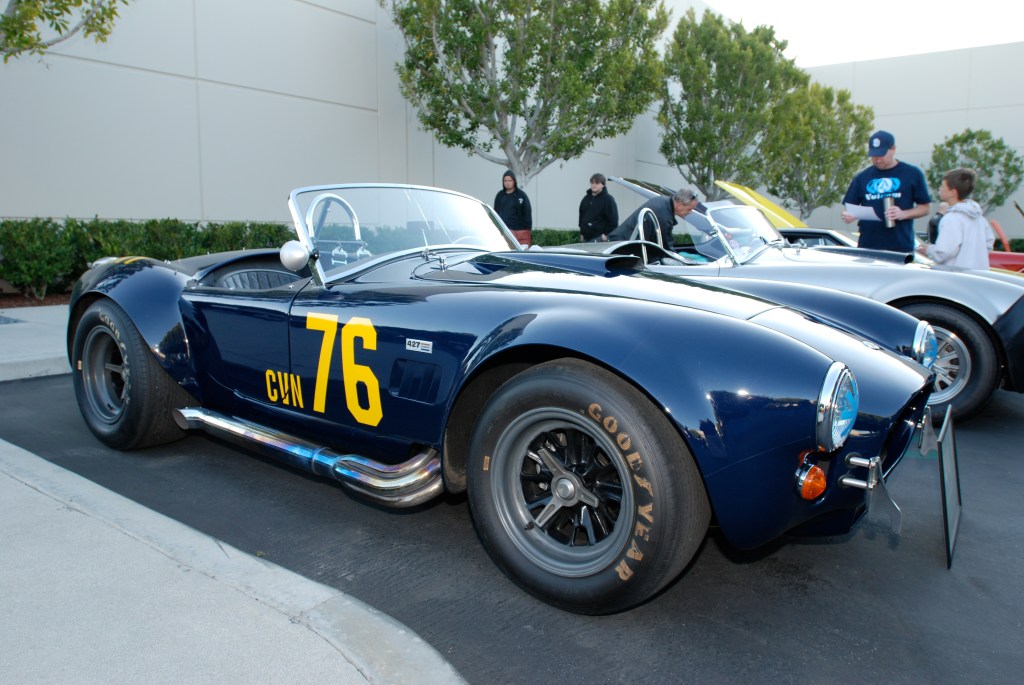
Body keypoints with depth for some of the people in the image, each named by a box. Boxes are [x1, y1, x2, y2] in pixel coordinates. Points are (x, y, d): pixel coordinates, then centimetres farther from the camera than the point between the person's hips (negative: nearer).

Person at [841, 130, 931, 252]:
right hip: (867, 248, 2)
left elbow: (926, 207, 7)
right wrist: (848, 216, -11)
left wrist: (904, 214, -11)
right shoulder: (862, 177, 11)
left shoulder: (912, 174, 5)